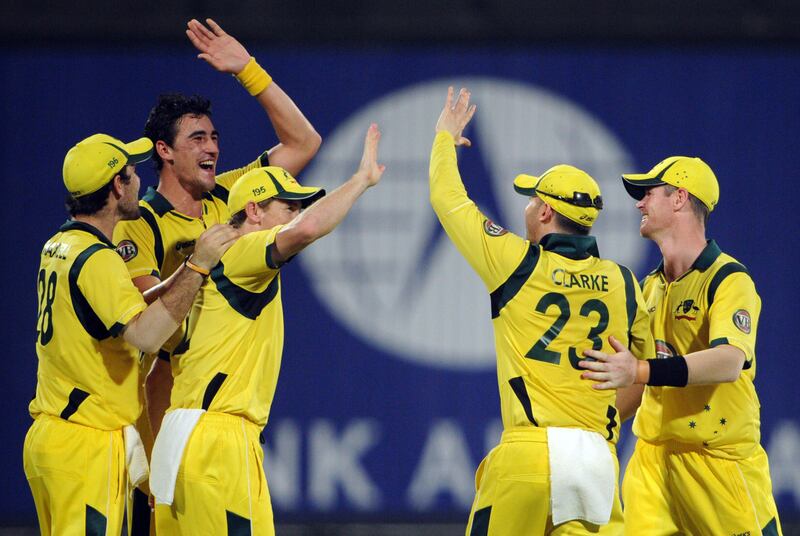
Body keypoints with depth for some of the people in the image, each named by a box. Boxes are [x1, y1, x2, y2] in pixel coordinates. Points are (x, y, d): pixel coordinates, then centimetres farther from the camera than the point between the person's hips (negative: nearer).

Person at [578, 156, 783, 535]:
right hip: (654, 457, 6)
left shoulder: (729, 280, -11)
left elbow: (729, 362, -29)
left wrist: (641, 371, -41)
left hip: (722, 458, -6)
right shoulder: (650, 287, 15)